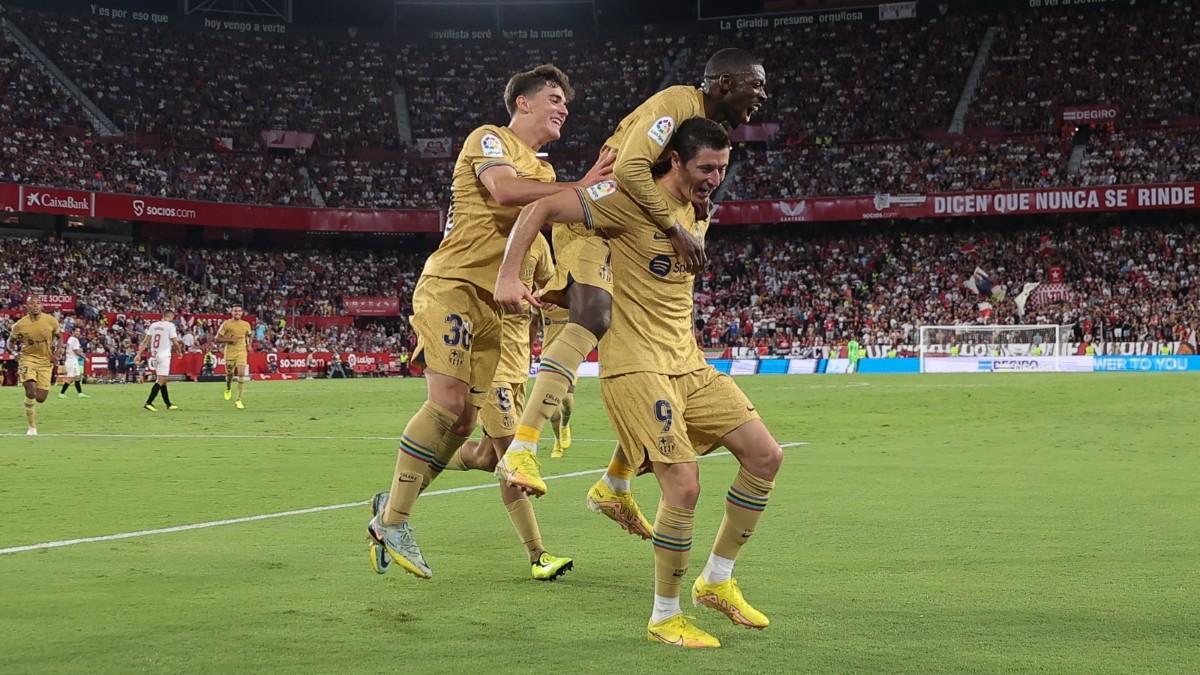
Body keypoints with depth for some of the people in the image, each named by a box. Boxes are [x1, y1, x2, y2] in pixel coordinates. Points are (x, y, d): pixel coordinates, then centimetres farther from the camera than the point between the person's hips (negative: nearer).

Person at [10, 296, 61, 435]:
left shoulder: (52, 321, -6)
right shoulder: (20, 325, -8)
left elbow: (58, 337, 13)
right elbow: (10, 342, 9)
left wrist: (56, 354, 0)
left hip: (46, 361, 2)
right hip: (28, 358, -2)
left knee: (41, 398, -1)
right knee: (31, 390, -23)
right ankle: (31, 427, -9)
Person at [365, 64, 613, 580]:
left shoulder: (543, 173, 24)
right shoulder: (489, 140, -2)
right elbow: (504, 190, -22)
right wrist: (579, 188, -21)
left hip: (492, 302, 9)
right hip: (451, 285, -8)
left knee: (464, 420, 2)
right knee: (448, 401, -19)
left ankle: (391, 507, 14)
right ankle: (392, 520, -13)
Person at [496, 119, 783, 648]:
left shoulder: (700, 213, 12)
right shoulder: (633, 201, -13)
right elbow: (539, 210, -14)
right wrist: (507, 278, -21)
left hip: (687, 364, 9)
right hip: (636, 367, -8)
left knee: (766, 456, 2)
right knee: (684, 485, -18)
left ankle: (717, 580, 16)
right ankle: (664, 617, 1)